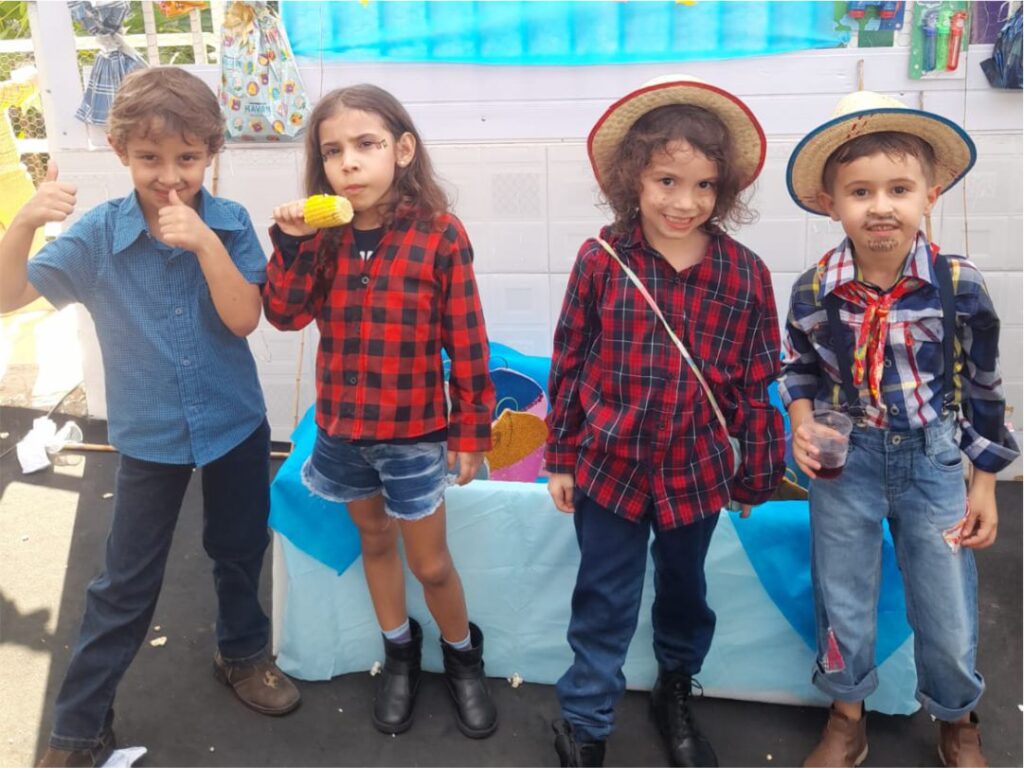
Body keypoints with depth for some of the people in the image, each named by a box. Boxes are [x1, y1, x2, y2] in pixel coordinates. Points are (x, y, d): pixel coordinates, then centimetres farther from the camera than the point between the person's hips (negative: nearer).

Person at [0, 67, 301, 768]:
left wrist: (205, 243, -32)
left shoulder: (229, 223, -11)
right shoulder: (98, 234, -12)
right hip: (150, 437, -1)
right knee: (126, 583, 8)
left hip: (235, 425, 1)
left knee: (241, 551, 20)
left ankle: (243, 654, 46)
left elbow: (243, 319, -19)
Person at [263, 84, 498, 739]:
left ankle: (463, 655, 36)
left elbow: (466, 343, -12)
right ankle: (400, 652, 43)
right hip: (342, 427, 4)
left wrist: (471, 432, -8)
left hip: (415, 432, -4)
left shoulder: (439, 234, -16)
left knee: (430, 563, 9)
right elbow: (287, 315, -8)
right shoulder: (324, 235, -3)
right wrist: (292, 243, -21)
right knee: (375, 540, 22)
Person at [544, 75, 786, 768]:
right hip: (608, 465, -1)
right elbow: (569, 365, -5)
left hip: (697, 472, 2)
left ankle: (676, 692, 49)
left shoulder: (745, 274, -9)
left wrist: (756, 472, 4)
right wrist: (562, 458, 0)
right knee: (605, 604, 11)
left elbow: (755, 383, -1)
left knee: (684, 592, 23)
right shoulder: (601, 261, -12)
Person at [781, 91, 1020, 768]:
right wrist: (804, 427, -11)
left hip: (933, 461, 0)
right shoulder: (814, 291, -12)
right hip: (846, 460, 1)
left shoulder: (960, 286, -14)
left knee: (949, 612, 11)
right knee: (843, 603, 14)